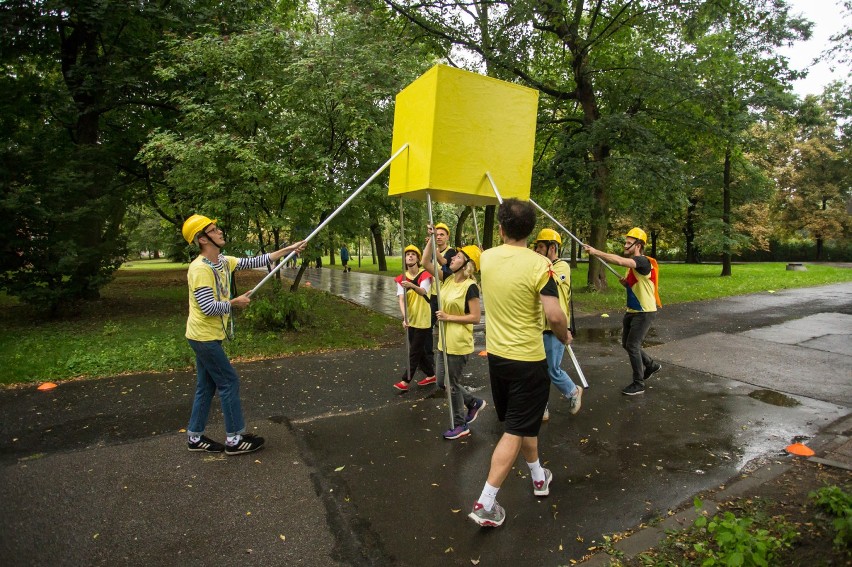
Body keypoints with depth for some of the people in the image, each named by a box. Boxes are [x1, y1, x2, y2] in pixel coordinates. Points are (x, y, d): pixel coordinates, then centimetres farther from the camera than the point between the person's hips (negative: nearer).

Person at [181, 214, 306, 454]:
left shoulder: (223, 261, 5)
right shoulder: (200, 268, -21)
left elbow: (256, 262, 8)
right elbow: (209, 307, -27)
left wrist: (288, 249, 5)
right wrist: (235, 302, -12)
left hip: (208, 336, 9)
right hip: (204, 336, -9)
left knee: (207, 385, 16)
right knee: (229, 382, -2)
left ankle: (195, 437, 29)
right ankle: (235, 439, 10)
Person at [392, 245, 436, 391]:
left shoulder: (425, 275, -12)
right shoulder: (401, 279, 0)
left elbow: (423, 292, -31)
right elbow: (401, 299, -12)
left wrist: (412, 286, -53)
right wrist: (404, 317, -28)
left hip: (423, 320, -5)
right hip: (410, 320, 5)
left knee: (414, 351, -1)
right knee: (419, 350, 15)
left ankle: (405, 381, 5)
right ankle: (430, 375, 30)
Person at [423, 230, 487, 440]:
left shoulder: (470, 286, -18)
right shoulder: (448, 279, 3)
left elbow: (475, 317, -19)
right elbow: (426, 263, 1)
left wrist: (449, 317, -19)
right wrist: (431, 238, -8)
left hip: (459, 343, -8)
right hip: (445, 341, 8)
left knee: (452, 383, 5)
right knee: (443, 382, 19)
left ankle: (460, 425, 24)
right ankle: (474, 402, 38)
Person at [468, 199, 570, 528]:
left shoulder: (486, 258, -4)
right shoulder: (539, 264, -19)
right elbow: (554, 316, -22)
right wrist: (565, 337, -4)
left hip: (496, 354, 6)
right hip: (527, 359, -6)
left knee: (521, 422, 24)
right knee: (515, 431, 5)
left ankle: (538, 476, 44)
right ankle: (485, 504, 9)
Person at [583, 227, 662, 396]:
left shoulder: (643, 262, -21)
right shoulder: (631, 264, 9)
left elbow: (619, 261, -39)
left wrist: (595, 252, -39)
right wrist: (625, 283, -3)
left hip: (645, 312, -9)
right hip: (632, 311, 9)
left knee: (632, 345, -6)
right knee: (627, 344, 15)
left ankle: (638, 384, 8)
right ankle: (651, 365, 38)